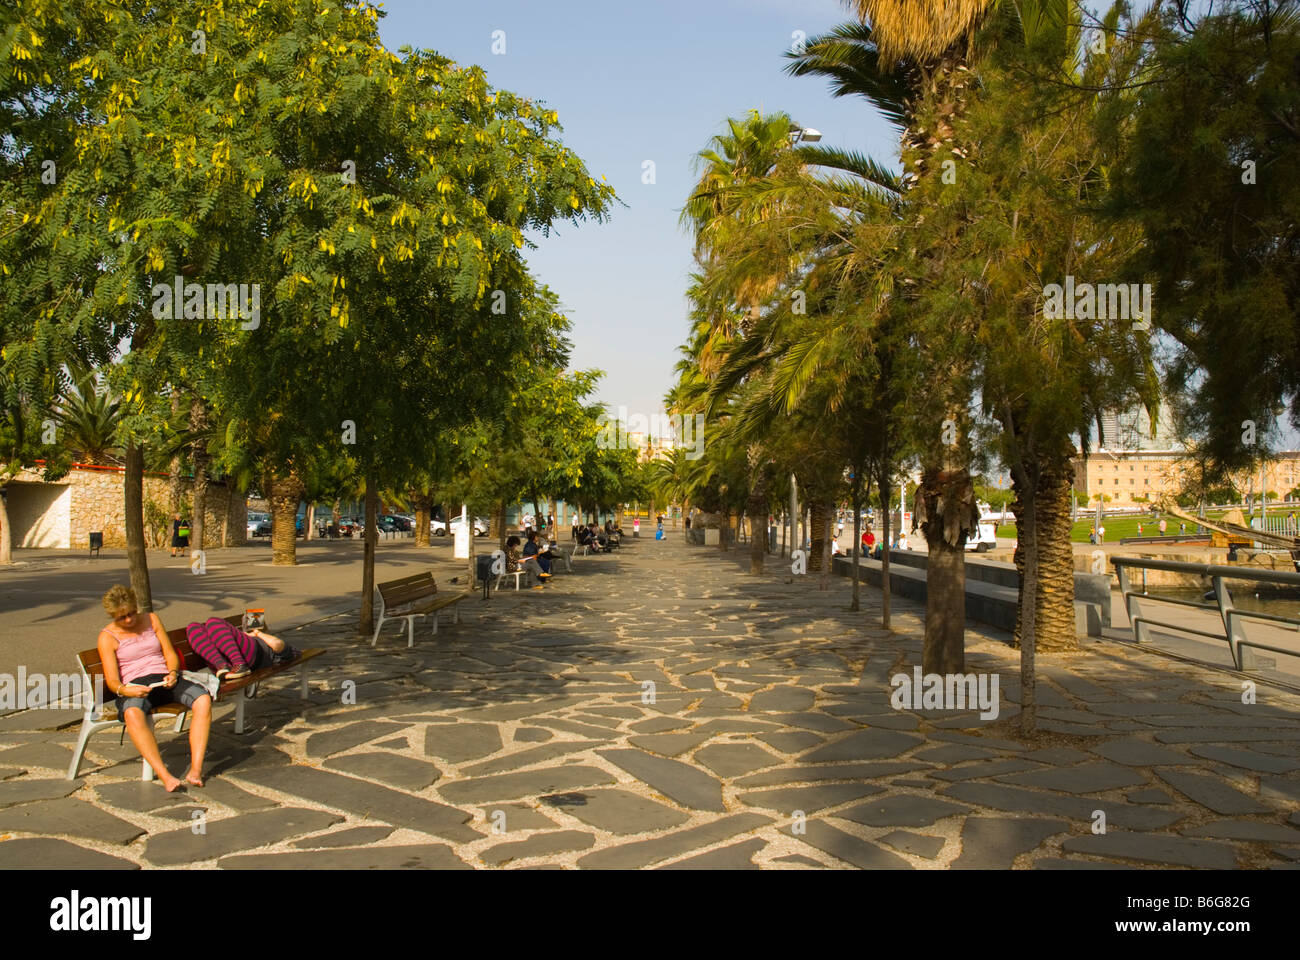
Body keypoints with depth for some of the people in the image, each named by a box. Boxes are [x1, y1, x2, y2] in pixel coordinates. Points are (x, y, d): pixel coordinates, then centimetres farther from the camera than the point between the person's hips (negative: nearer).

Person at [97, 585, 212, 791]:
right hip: (134, 686, -3)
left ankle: (196, 769, -33)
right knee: (133, 714, -41)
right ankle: (164, 776, -45)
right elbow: (112, 680, -4)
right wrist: (124, 690, -28)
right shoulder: (107, 637, 5)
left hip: (164, 679, 3)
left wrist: (173, 673, -9)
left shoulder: (151, 620, 15)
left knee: (203, 700, -29)